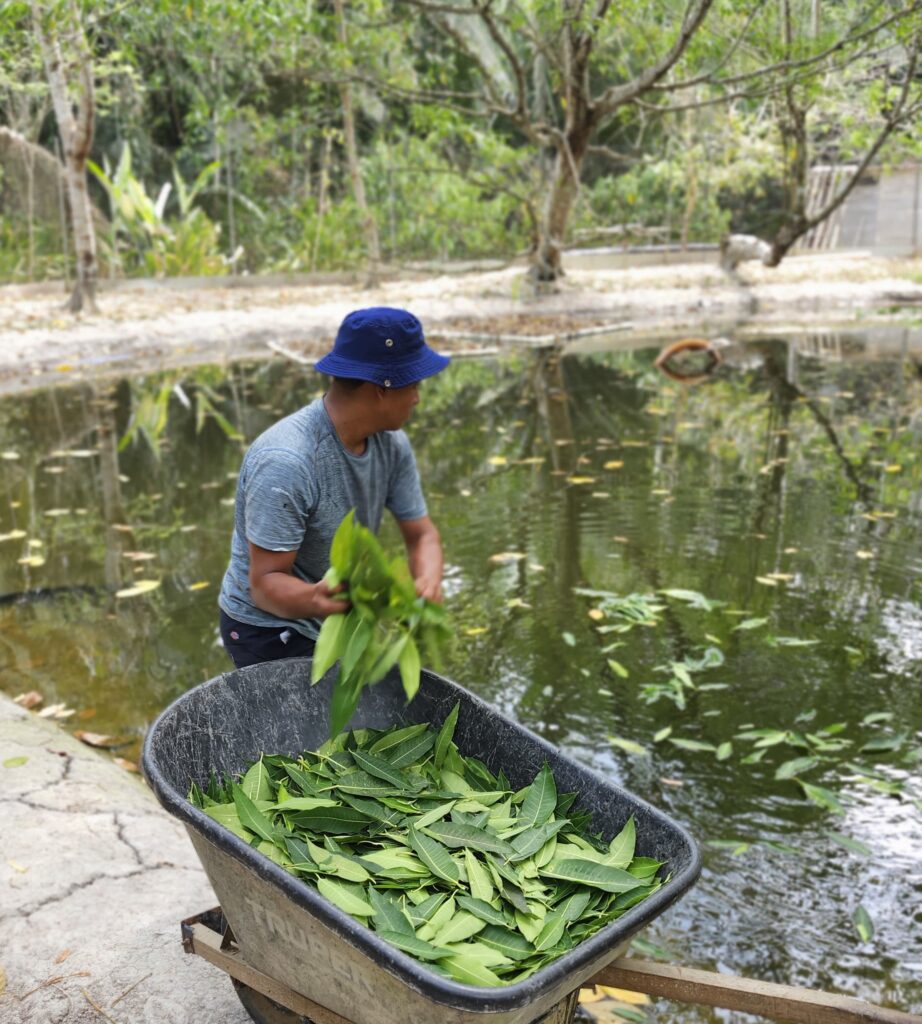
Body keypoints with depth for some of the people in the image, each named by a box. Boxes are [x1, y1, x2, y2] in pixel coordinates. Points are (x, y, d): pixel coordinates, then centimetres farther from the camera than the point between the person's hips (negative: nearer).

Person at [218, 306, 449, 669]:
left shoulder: (391, 443, -9)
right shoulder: (285, 462, -32)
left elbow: (422, 534, -4)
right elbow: (266, 583, -28)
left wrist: (428, 581, -26)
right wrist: (316, 599, -50)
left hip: (335, 624, 7)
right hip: (270, 631, -7)